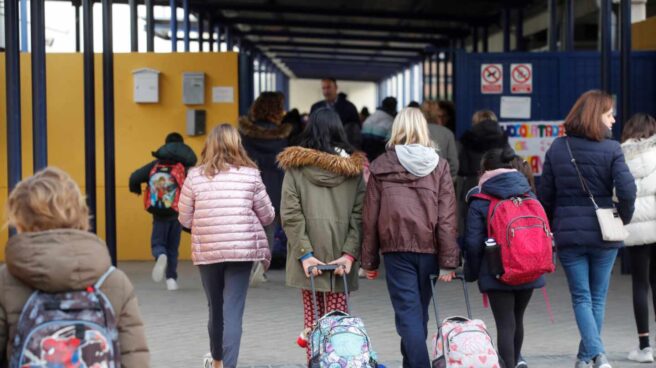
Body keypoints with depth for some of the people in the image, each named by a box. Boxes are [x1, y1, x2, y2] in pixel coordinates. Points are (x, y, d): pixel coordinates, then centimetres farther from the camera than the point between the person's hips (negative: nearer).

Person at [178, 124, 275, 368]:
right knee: (233, 312, -1)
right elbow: (267, 217, 4)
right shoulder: (250, 175, -1)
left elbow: (185, 220, 3)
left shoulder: (195, 176, -1)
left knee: (216, 308, 19)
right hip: (242, 250, -2)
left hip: (206, 252, 2)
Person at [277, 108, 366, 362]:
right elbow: (359, 214, -4)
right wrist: (350, 253, -6)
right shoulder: (353, 167, 3)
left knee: (312, 316, 9)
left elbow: (290, 214, -8)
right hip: (341, 255, 1)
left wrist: (305, 253, -9)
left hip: (308, 256, -1)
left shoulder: (296, 166, -1)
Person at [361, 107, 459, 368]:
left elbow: (370, 217, 1)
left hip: (396, 248, -2)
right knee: (419, 312, 16)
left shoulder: (381, 166, 2)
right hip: (429, 247, 2)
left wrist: (369, 260, 7)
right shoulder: (438, 166, 3)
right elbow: (447, 217, -3)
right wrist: (448, 261, -3)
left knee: (408, 313, -3)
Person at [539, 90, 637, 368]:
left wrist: (551, 226, 15)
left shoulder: (557, 148, 2)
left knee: (581, 298, 5)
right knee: (597, 297, 14)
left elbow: (545, 194, 3)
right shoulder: (611, 149, -8)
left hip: (568, 234, 1)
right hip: (603, 234, -1)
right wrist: (623, 219, 1)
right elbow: (627, 190, -17)